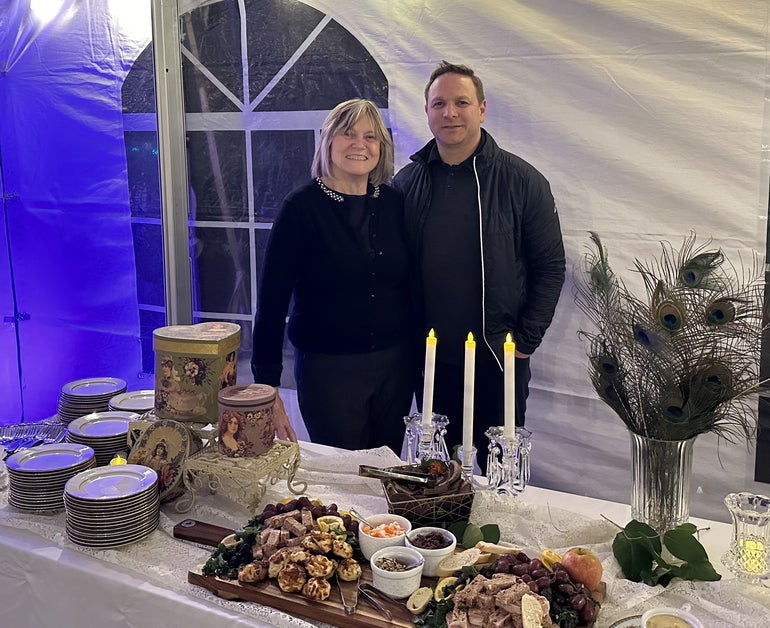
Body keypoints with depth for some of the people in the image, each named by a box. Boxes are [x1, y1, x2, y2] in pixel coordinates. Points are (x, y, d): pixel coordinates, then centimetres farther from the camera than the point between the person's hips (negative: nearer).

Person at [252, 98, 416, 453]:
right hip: (327, 367, -4)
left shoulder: (393, 203, 3)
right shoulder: (303, 207, -9)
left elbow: (411, 286, 11)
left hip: (395, 362, 4)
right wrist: (267, 384, -13)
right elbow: (272, 297, -10)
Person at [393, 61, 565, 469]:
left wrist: (525, 339, -7)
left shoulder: (521, 181, -4)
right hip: (429, 357, 3)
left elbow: (550, 266, -2)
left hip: (499, 358, -2)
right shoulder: (407, 183, 4)